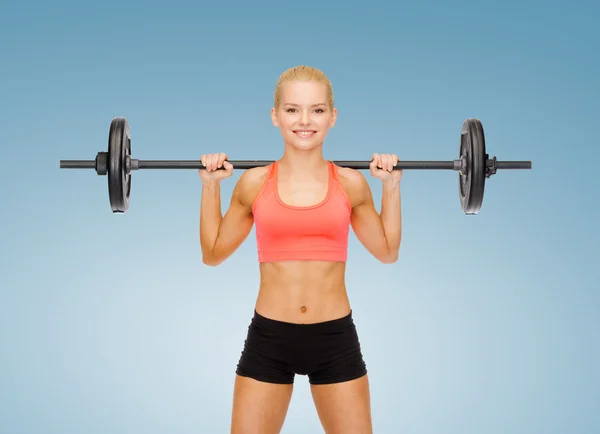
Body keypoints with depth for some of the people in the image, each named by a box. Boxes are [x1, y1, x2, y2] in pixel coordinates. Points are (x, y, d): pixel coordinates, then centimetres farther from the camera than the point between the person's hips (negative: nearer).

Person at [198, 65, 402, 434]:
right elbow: (213, 253, 10)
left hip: (336, 338, 1)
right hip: (269, 338, 0)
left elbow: (387, 251, 13)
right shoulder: (254, 183, -1)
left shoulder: (351, 183, 0)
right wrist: (211, 185, 4)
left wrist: (392, 185, 4)